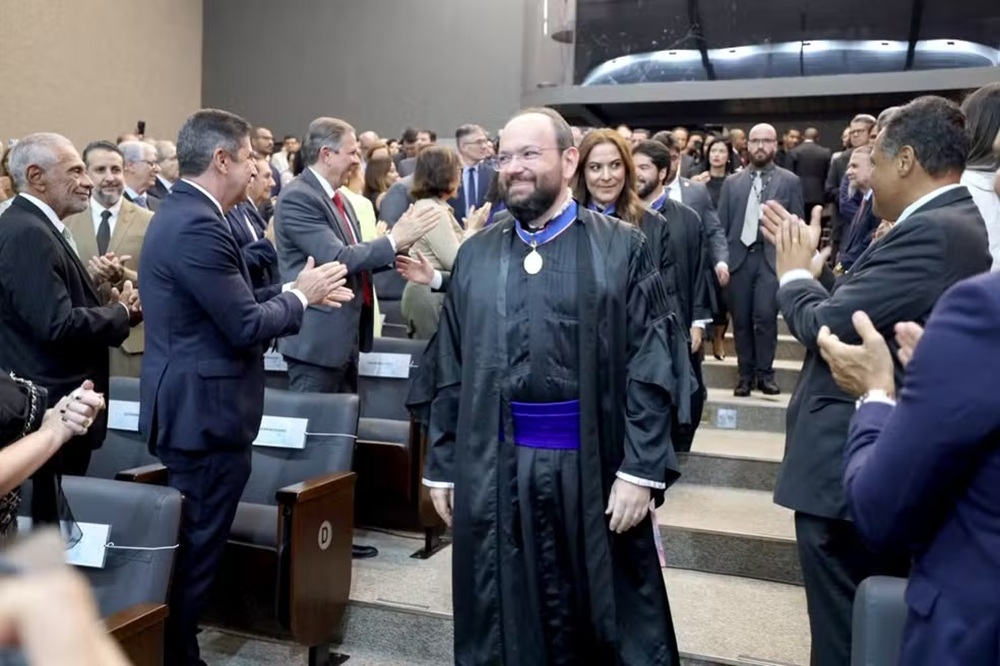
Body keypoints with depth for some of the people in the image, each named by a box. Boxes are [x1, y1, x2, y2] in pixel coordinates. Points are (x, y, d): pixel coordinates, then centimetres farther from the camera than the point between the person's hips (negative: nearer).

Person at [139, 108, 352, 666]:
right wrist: (299, 296, -8)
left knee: (190, 547, 21)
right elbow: (247, 327, -24)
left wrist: (293, 291, 7)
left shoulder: (183, 213, 12)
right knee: (197, 550, 3)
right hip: (205, 413, -11)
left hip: (194, 408, 11)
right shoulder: (198, 226, -22)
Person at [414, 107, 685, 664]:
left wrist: (641, 469, -13)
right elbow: (448, 369, 8)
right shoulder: (476, 255, 7)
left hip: (591, 463, -3)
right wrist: (441, 464, 6)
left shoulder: (623, 247, -3)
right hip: (493, 467, 3)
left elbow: (651, 367, -7)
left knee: (606, 621, 13)